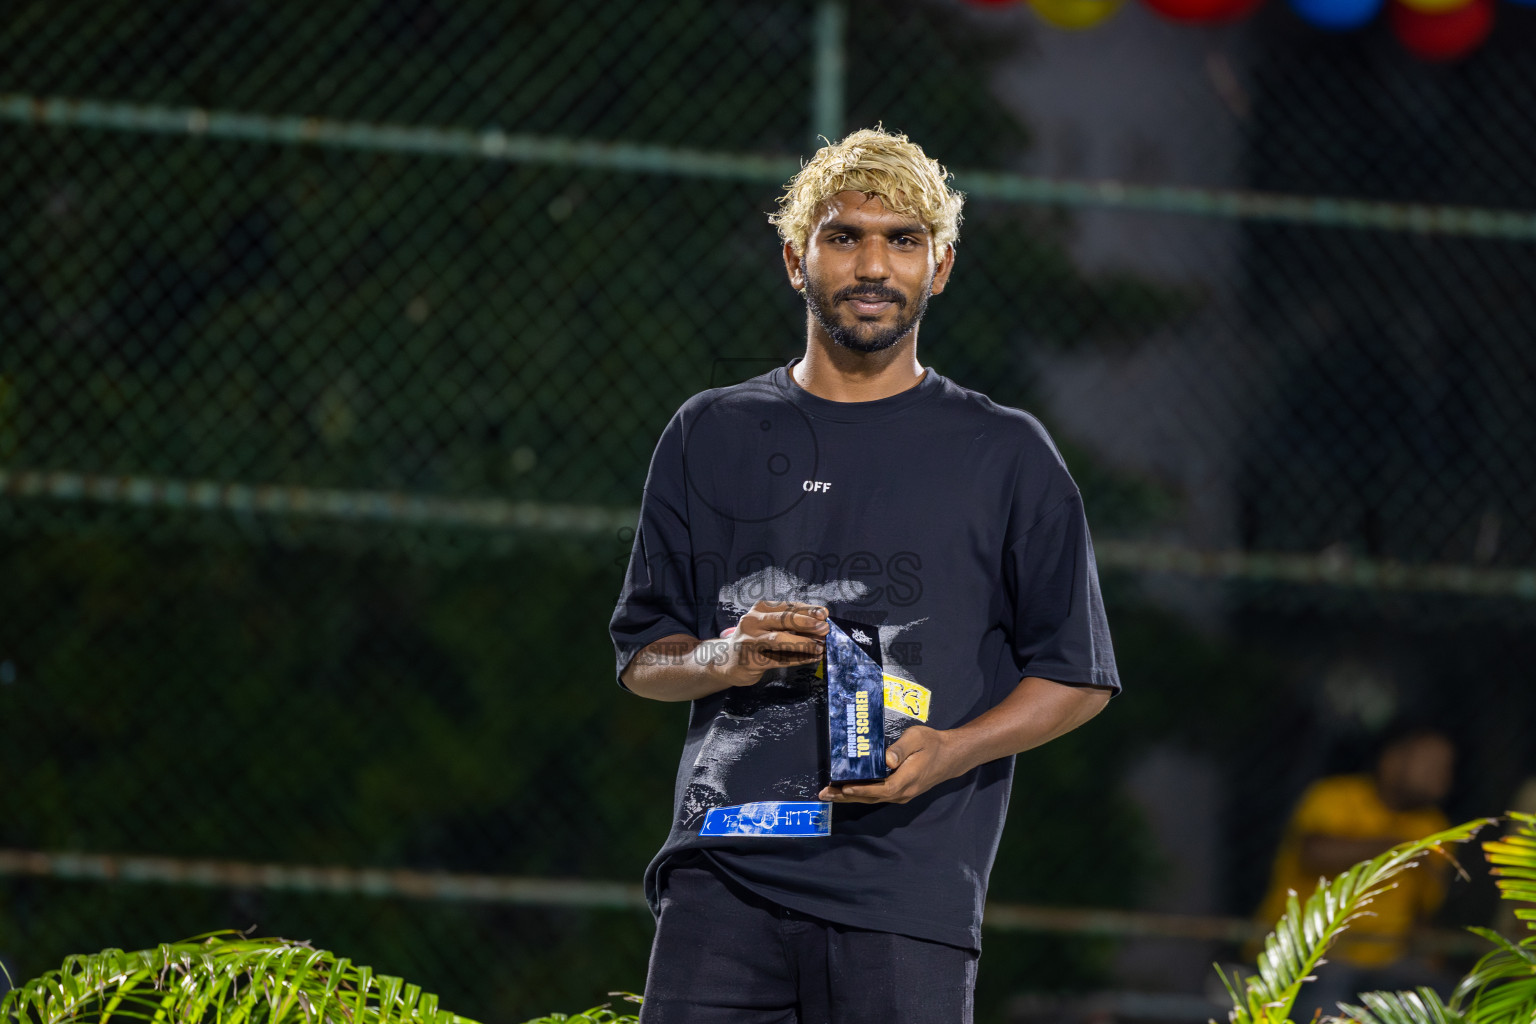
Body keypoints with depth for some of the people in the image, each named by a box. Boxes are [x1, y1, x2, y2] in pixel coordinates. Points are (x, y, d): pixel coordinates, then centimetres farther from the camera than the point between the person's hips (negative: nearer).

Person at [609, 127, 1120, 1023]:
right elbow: (642, 655, 17)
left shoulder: (1007, 455, 8)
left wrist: (951, 750, -8)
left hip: (909, 884, -1)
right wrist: (724, 660, -5)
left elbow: (1077, 678, 9)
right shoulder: (710, 437, 14)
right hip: (723, 862, 1)